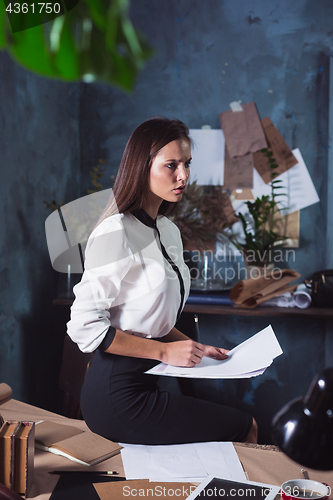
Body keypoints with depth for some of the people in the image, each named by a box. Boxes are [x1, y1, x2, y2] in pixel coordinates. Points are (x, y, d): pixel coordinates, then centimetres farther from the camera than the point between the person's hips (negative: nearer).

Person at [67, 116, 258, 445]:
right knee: (243, 429, -4)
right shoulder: (115, 233, -17)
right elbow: (85, 326, -19)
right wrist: (165, 351, -18)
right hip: (116, 396, -8)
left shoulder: (170, 232, 10)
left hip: (144, 385, 8)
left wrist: (195, 348, 4)